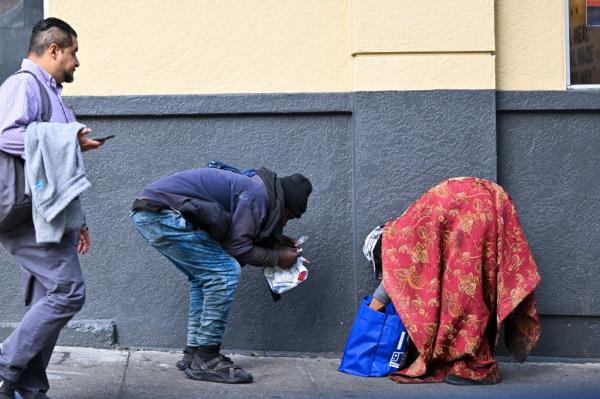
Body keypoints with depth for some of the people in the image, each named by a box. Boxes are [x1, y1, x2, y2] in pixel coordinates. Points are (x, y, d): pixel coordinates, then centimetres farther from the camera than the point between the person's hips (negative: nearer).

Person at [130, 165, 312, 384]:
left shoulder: (251, 183, 20)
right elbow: (238, 247, -10)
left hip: (146, 213, 11)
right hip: (161, 212, -11)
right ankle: (206, 360, -5)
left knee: (204, 276, 19)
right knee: (225, 272, -8)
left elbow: (232, 236, 24)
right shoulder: (258, 193, -10)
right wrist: (277, 258, 3)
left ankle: (193, 353, 20)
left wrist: (276, 242, 20)